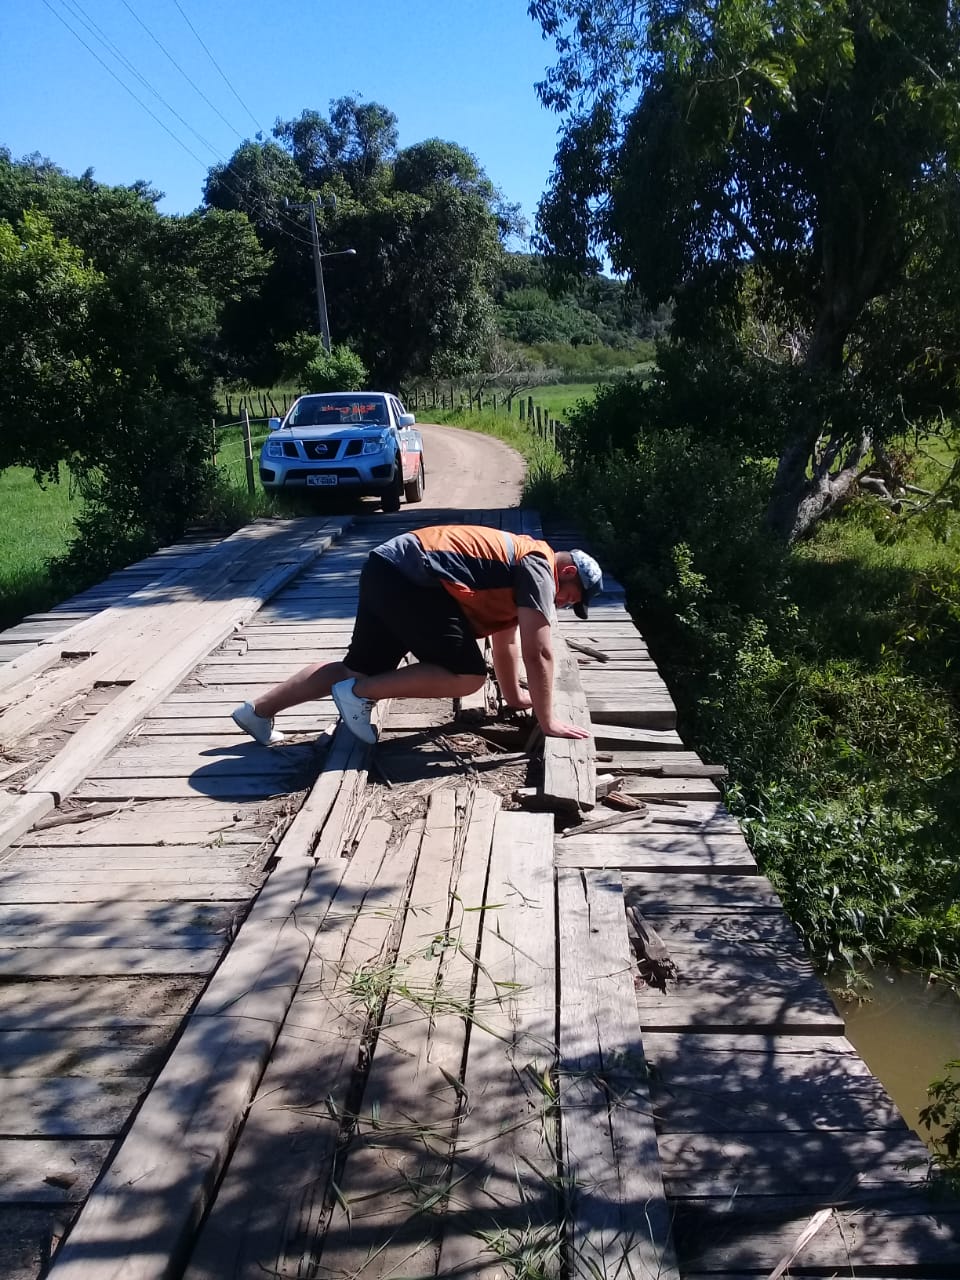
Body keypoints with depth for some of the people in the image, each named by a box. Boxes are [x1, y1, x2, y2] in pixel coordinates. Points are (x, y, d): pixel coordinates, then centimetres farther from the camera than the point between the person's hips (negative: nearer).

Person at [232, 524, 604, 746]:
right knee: (468, 675, -7)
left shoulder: (516, 570, 25)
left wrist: (515, 696, 39)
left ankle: (258, 711, 23)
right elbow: (538, 654, -9)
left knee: (357, 668, 19)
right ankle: (360, 693, -3)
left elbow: (505, 642, 34)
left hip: (385, 572, 10)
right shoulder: (538, 567, -4)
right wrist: (547, 721, -4)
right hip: (408, 580, -10)